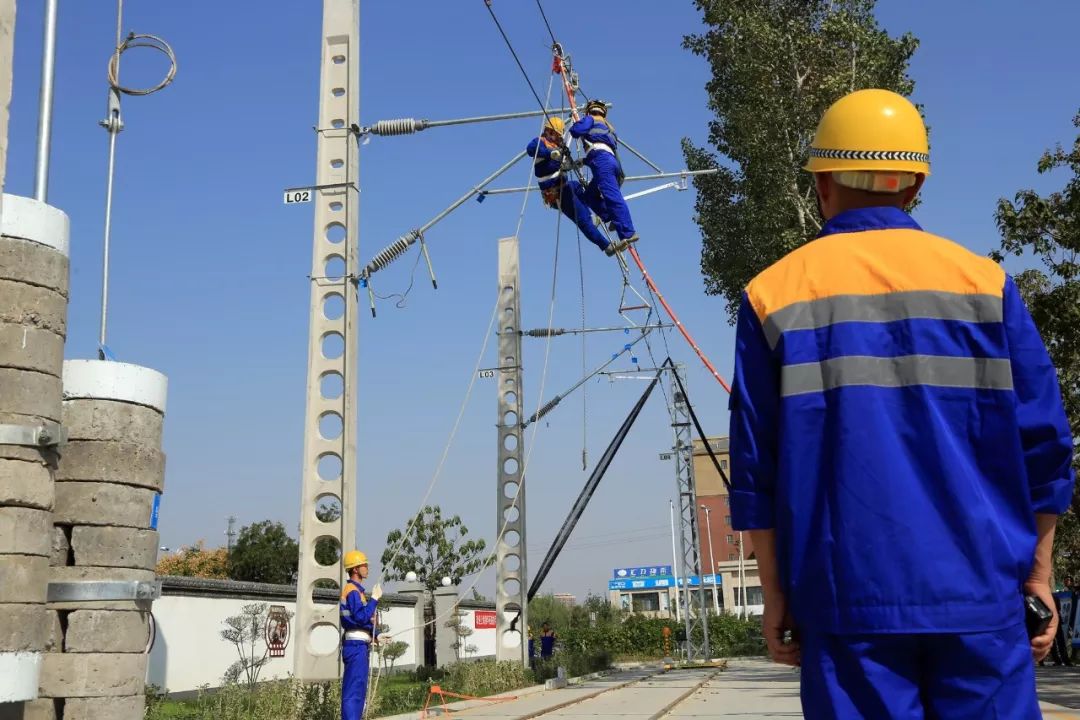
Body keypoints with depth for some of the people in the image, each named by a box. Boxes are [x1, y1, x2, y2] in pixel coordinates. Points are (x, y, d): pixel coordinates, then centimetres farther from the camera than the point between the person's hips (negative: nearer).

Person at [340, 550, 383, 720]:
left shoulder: (356, 590, 19)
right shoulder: (353, 591, -13)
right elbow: (362, 617, -23)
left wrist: (376, 635, 13)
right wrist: (374, 599, -16)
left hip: (360, 645, 11)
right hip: (357, 645, -11)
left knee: (359, 690, 13)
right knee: (354, 690, -11)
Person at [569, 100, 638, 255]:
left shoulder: (590, 120, 14)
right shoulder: (609, 127, 37)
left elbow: (575, 131, -3)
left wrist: (577, 123, 22)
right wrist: (584, 161, 43)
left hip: (602, 160, -9)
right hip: (613, 161, 9)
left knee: (612, 196, -21)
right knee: (589, 196, 17)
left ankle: (628, 233, -35)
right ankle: (613, 219, 1)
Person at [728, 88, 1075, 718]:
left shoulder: (774, 294, 2)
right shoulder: (984, 280, 3)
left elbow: (757, 465, 1)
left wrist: (775, 593, 8)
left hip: (847, 597, 0)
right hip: (977, 594, 1)